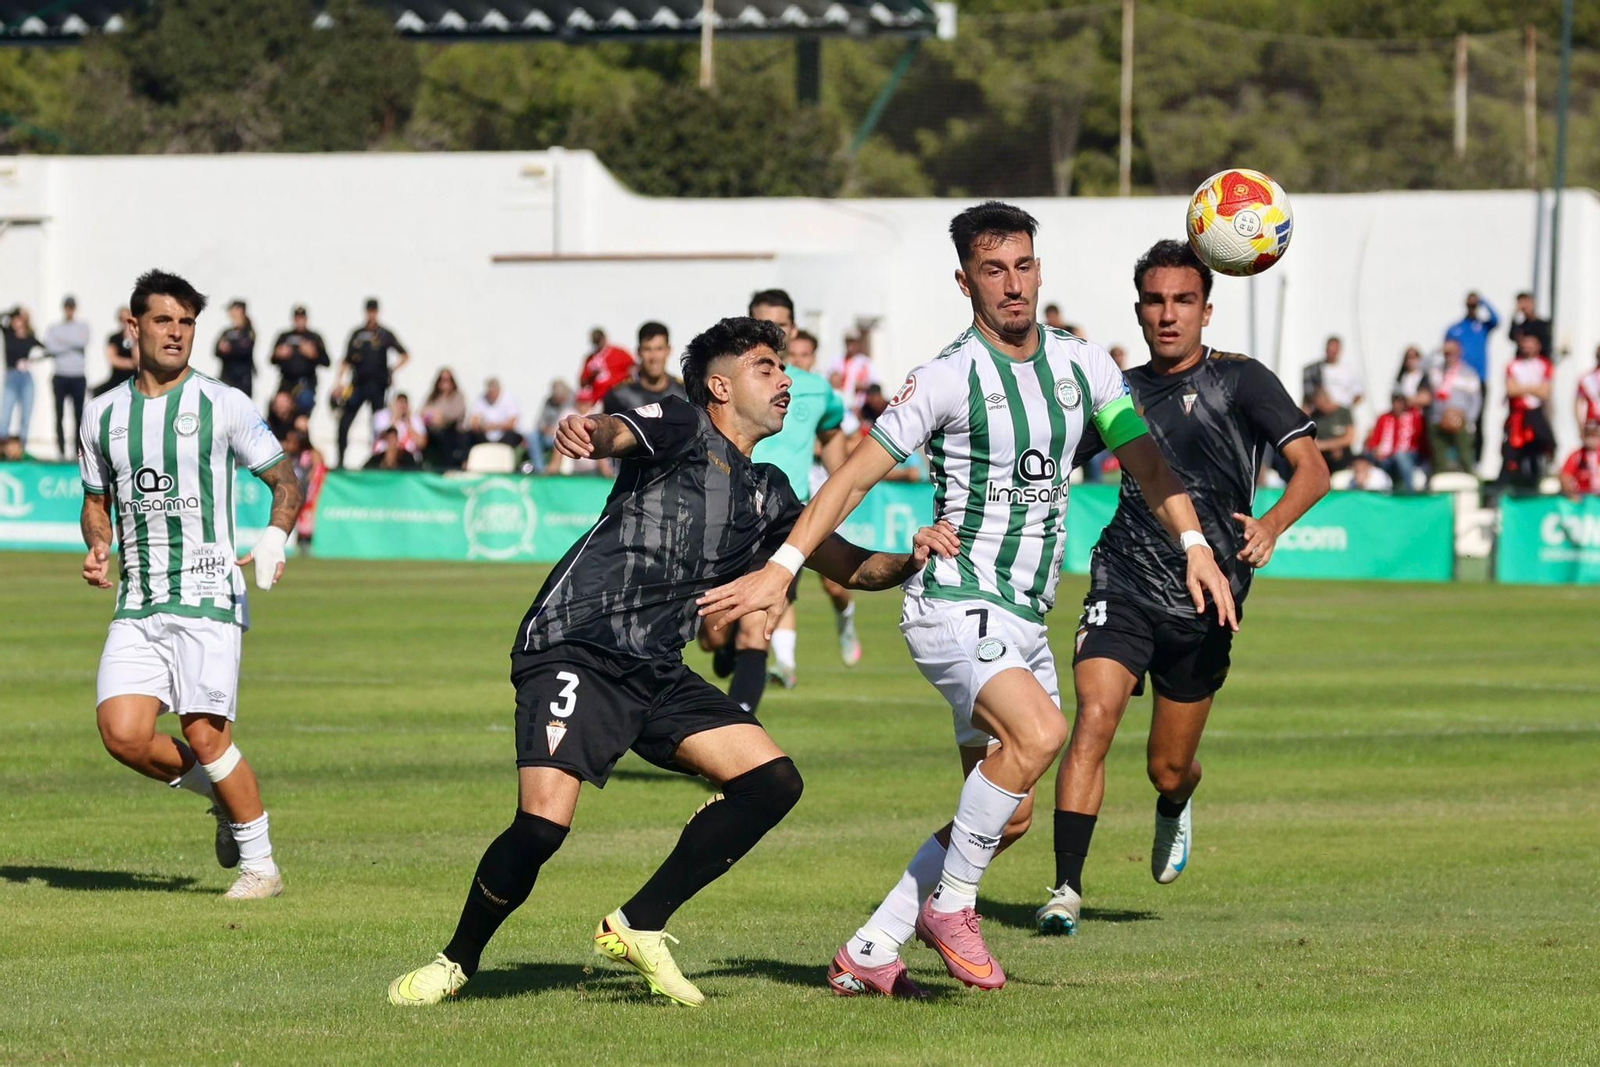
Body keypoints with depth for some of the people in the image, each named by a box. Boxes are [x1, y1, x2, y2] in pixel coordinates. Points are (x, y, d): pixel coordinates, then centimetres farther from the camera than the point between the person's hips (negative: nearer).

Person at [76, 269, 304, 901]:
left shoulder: (222, 405, 0)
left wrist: (276, 535, -14)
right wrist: (98, 549, 1)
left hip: (207, 595, -4)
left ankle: (260, 862, 4)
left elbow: (285, 480, 5)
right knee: (122, 732, -12)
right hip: (138, 604, 4)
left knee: (205, 735, -13)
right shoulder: (103, 414, 11)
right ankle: (224, 797, 14)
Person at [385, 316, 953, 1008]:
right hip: (575, 651, -8)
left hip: (658, 672, 8)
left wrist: (911, 559, -1)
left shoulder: (768, 493, 19)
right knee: (543, 824, -22)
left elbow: (851, 567, 21)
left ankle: (638, 926, 0)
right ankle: (457, 962, 2)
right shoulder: (684, 428, -1)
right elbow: (617, 433, -22)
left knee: (772, 781, -7)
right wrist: (587, 432, -48)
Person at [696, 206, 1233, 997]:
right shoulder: (949, 377, -11)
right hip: (955, 604, -7)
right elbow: (856, 474, -10)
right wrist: (780, 570, -17)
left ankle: (867, 954, 17)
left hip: (1023, 623, 7)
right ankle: (949, 905, -15)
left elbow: (1143, 459, 12)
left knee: (1004, 818, 8)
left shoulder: (1084, 365, 7)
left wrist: (1194, 546, -3)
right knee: (1038, 731, -31)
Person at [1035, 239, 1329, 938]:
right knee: (1092, 722, -21)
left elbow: (1311, 467, -12)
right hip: (1123, 585, 2)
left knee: (1168, 769, 8)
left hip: (1204, 603, -2)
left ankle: (1174, 810, 47)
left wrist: (1272, 524, -30)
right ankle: (1067, 889, -20)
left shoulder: (1240, 381, -4)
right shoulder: (1124, 390, 9)